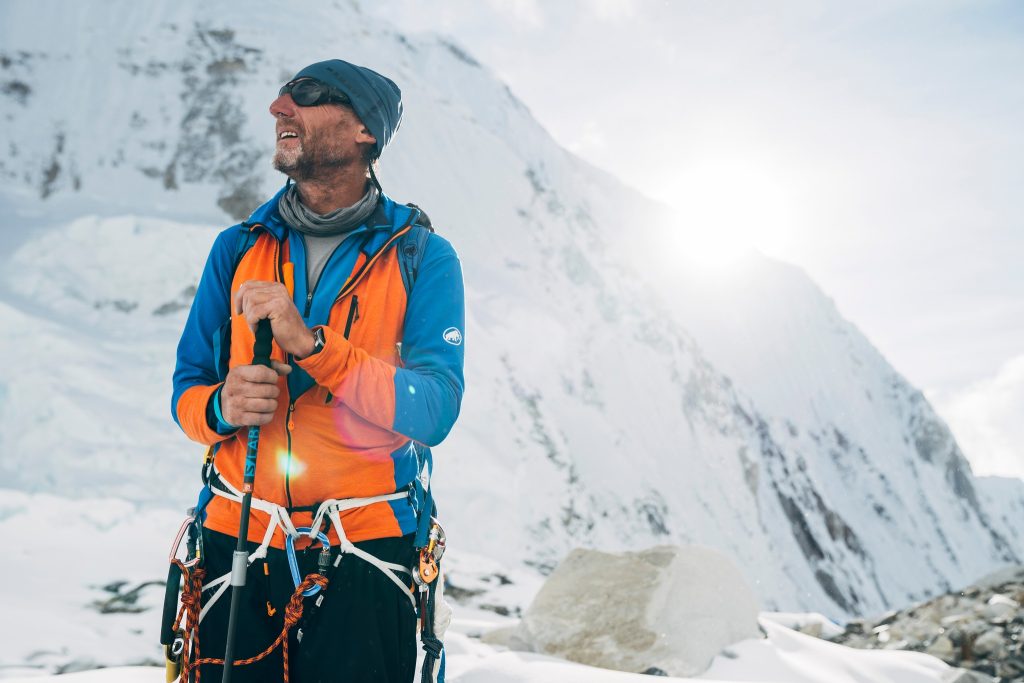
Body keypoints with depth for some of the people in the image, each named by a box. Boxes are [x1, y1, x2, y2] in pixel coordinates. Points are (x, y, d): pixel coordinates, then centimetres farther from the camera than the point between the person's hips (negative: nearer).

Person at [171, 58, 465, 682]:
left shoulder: (423, 258, -3)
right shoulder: (238, 249, 7)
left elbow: (434, 411, -15)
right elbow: (187, 388, 8)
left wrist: (309, 343, -24)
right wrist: (220, 407, -16)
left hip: (365, 556, -2)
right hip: (237, 544, 3)